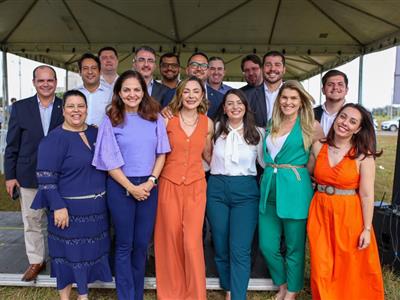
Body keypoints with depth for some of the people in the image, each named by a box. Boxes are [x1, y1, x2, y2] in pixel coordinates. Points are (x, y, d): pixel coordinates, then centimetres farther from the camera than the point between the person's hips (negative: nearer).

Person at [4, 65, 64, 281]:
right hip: (29, 176, 1)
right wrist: (10, 175, 0)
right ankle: (36, 261, 29)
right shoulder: (20, 108, 2)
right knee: (31, 221, 12)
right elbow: (12, 145, 3)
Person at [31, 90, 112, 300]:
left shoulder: (95, 133, 7)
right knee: (68, 252, 7)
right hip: (69, 209, -6)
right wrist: (57, 206, -20)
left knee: (89, 251, 15)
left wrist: (103, 198, 10)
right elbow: (45, 177, -15)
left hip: (95, 208, 6)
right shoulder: (54, 139, -11)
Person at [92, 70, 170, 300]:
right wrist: (131, 187, -11)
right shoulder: (111, 120, -3)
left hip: (149, 186, 2)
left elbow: (161, 153, 4)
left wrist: (150, 182, -8)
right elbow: (110, 161, -5)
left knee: (142, 244, 12)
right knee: (124, 245, 9)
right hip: (121, 187, -2)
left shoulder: (155, 117, 3)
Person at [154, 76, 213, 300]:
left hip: (196, 186, 1)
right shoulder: (167, 120, -2)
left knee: (192, 242, -4)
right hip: (169, 185, -1)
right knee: (170, 240, 7)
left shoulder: (207, 123, 5)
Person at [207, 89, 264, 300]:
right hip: (217, 189, 2)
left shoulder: (257, 132, 4)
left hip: (245, 191, -1)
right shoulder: (216, 129, 5)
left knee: (240, 250, -8)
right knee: (221, 247, 11)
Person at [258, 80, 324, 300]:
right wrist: (270, 172, 13)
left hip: (294, 190, -5)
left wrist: (298, 172, 1)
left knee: (294, 247, 8)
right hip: (269, 189, 5)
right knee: (267, 246, 9)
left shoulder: (310, 126, -2)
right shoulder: (273, 125, 12)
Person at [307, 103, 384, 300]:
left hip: (349, 215, -2)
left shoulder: (364, 155, -10)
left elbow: (367, 195, -10)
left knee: (350, 270, 13)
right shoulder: (318, 147, -1)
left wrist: (367, 229, -9)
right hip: (320, 213, 3)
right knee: (322, 269, 10)